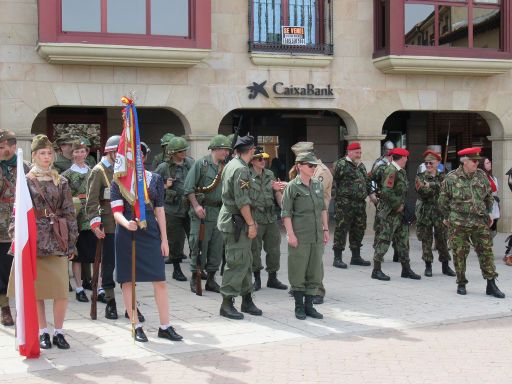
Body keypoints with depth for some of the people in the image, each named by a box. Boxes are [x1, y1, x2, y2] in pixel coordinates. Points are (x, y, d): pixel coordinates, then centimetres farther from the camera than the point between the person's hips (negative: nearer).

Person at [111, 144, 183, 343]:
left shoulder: (155, 179, 8)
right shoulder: (118, 181, 1)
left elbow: (159, 210, 9)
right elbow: (116, 211, -6)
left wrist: (164, 239, 6)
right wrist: (126, 223, -28)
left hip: (150, 232, 2)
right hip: (126, 234, -1)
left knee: (160, 280, -2)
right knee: (128, 281, 3)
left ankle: (165, 326, 6)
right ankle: (136, 327, 14)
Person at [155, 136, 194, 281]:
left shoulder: (189, 163, 7)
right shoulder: (163, 168, -5)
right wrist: (165, 186, -14)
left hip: (189, 208, 3)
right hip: (173, 210, -3)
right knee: (175, 240, 5)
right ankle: (177, 270, 17)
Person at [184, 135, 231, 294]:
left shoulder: (225, 167, 12)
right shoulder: (201, 164, -5)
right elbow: (189, 188, -9)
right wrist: (196, 206, -15)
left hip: (219, 212, 6)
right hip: (202, 212, -6)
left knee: (217, 246, 8)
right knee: (199, 246, -2)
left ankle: (211, 279, 17)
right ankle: (195, 279, 7)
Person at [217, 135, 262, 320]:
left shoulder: (231, 165, 15)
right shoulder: (241, 169, -17)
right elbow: (242, 201, -20)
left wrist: (250, 221, 22)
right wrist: (251, 224, -15)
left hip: (232, 218, 10)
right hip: (235, 222, -10)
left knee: (246, 261, 14)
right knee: (237, 263, -7)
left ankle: (247, 300, 20)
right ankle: (227, 304, -2)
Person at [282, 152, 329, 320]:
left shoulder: (318, 185, 10)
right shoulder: (292, 187, -6)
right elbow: (286, 213, -7)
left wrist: (326, 229, 12)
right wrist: (290, 234, -13)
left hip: (317, 236, 6)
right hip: (300, 236, -6)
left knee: (315, 271, 9)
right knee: (298, 271, 2)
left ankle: (309, 304, 19)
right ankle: (299, 306, 13)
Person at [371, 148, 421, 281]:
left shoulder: (401, 172, 14)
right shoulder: (391, 171, -16)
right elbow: (386, 192, -24)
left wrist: (402, 206, 9)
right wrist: (398, 205, -16)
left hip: (400, 212, 10)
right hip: (389, 213, -9)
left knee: (403, 241, 13)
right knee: (383, 241, -4)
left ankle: (406, 269, 21)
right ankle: (376, 270, 3)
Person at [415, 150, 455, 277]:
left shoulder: (443, 177, 6)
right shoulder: (420, 177, 5)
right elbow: (422, 193, -7)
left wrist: (430, 185, -18)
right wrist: (436, 187, -18)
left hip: (440, 211, 0)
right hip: (424, 212, 0)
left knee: (442, 239, 3)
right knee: (426, 239, 2)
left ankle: (445, 266, 14)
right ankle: (428, 266, 10)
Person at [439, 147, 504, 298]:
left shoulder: (482, 176, 6)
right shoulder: (451, 178, -5)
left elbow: (489, 196, 19)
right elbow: (443, 200, 4)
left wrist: (489, 212, 13)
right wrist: (447, 217, 8)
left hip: (480, 222, 3)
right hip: (458, 223, -3)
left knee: (486, 251, 1)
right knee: (459, 254, 3)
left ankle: (491, 285, 6)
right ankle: (461, 284, 16)